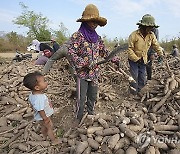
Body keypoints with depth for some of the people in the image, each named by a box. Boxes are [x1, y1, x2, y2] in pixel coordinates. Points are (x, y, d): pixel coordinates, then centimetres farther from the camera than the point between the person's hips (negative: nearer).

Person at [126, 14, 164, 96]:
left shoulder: (151, 35, -1)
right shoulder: (134, 35, -19)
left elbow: (156, 45, 10)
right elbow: (129, 49, -18)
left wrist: (161, 54, 0)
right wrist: (136, 59, -20)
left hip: (143, 60, 6)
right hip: (133, 60, -5)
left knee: (142, 79, 9)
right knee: (134, 77, -5)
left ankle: (138, 91, 28)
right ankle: (133, 94, 10)